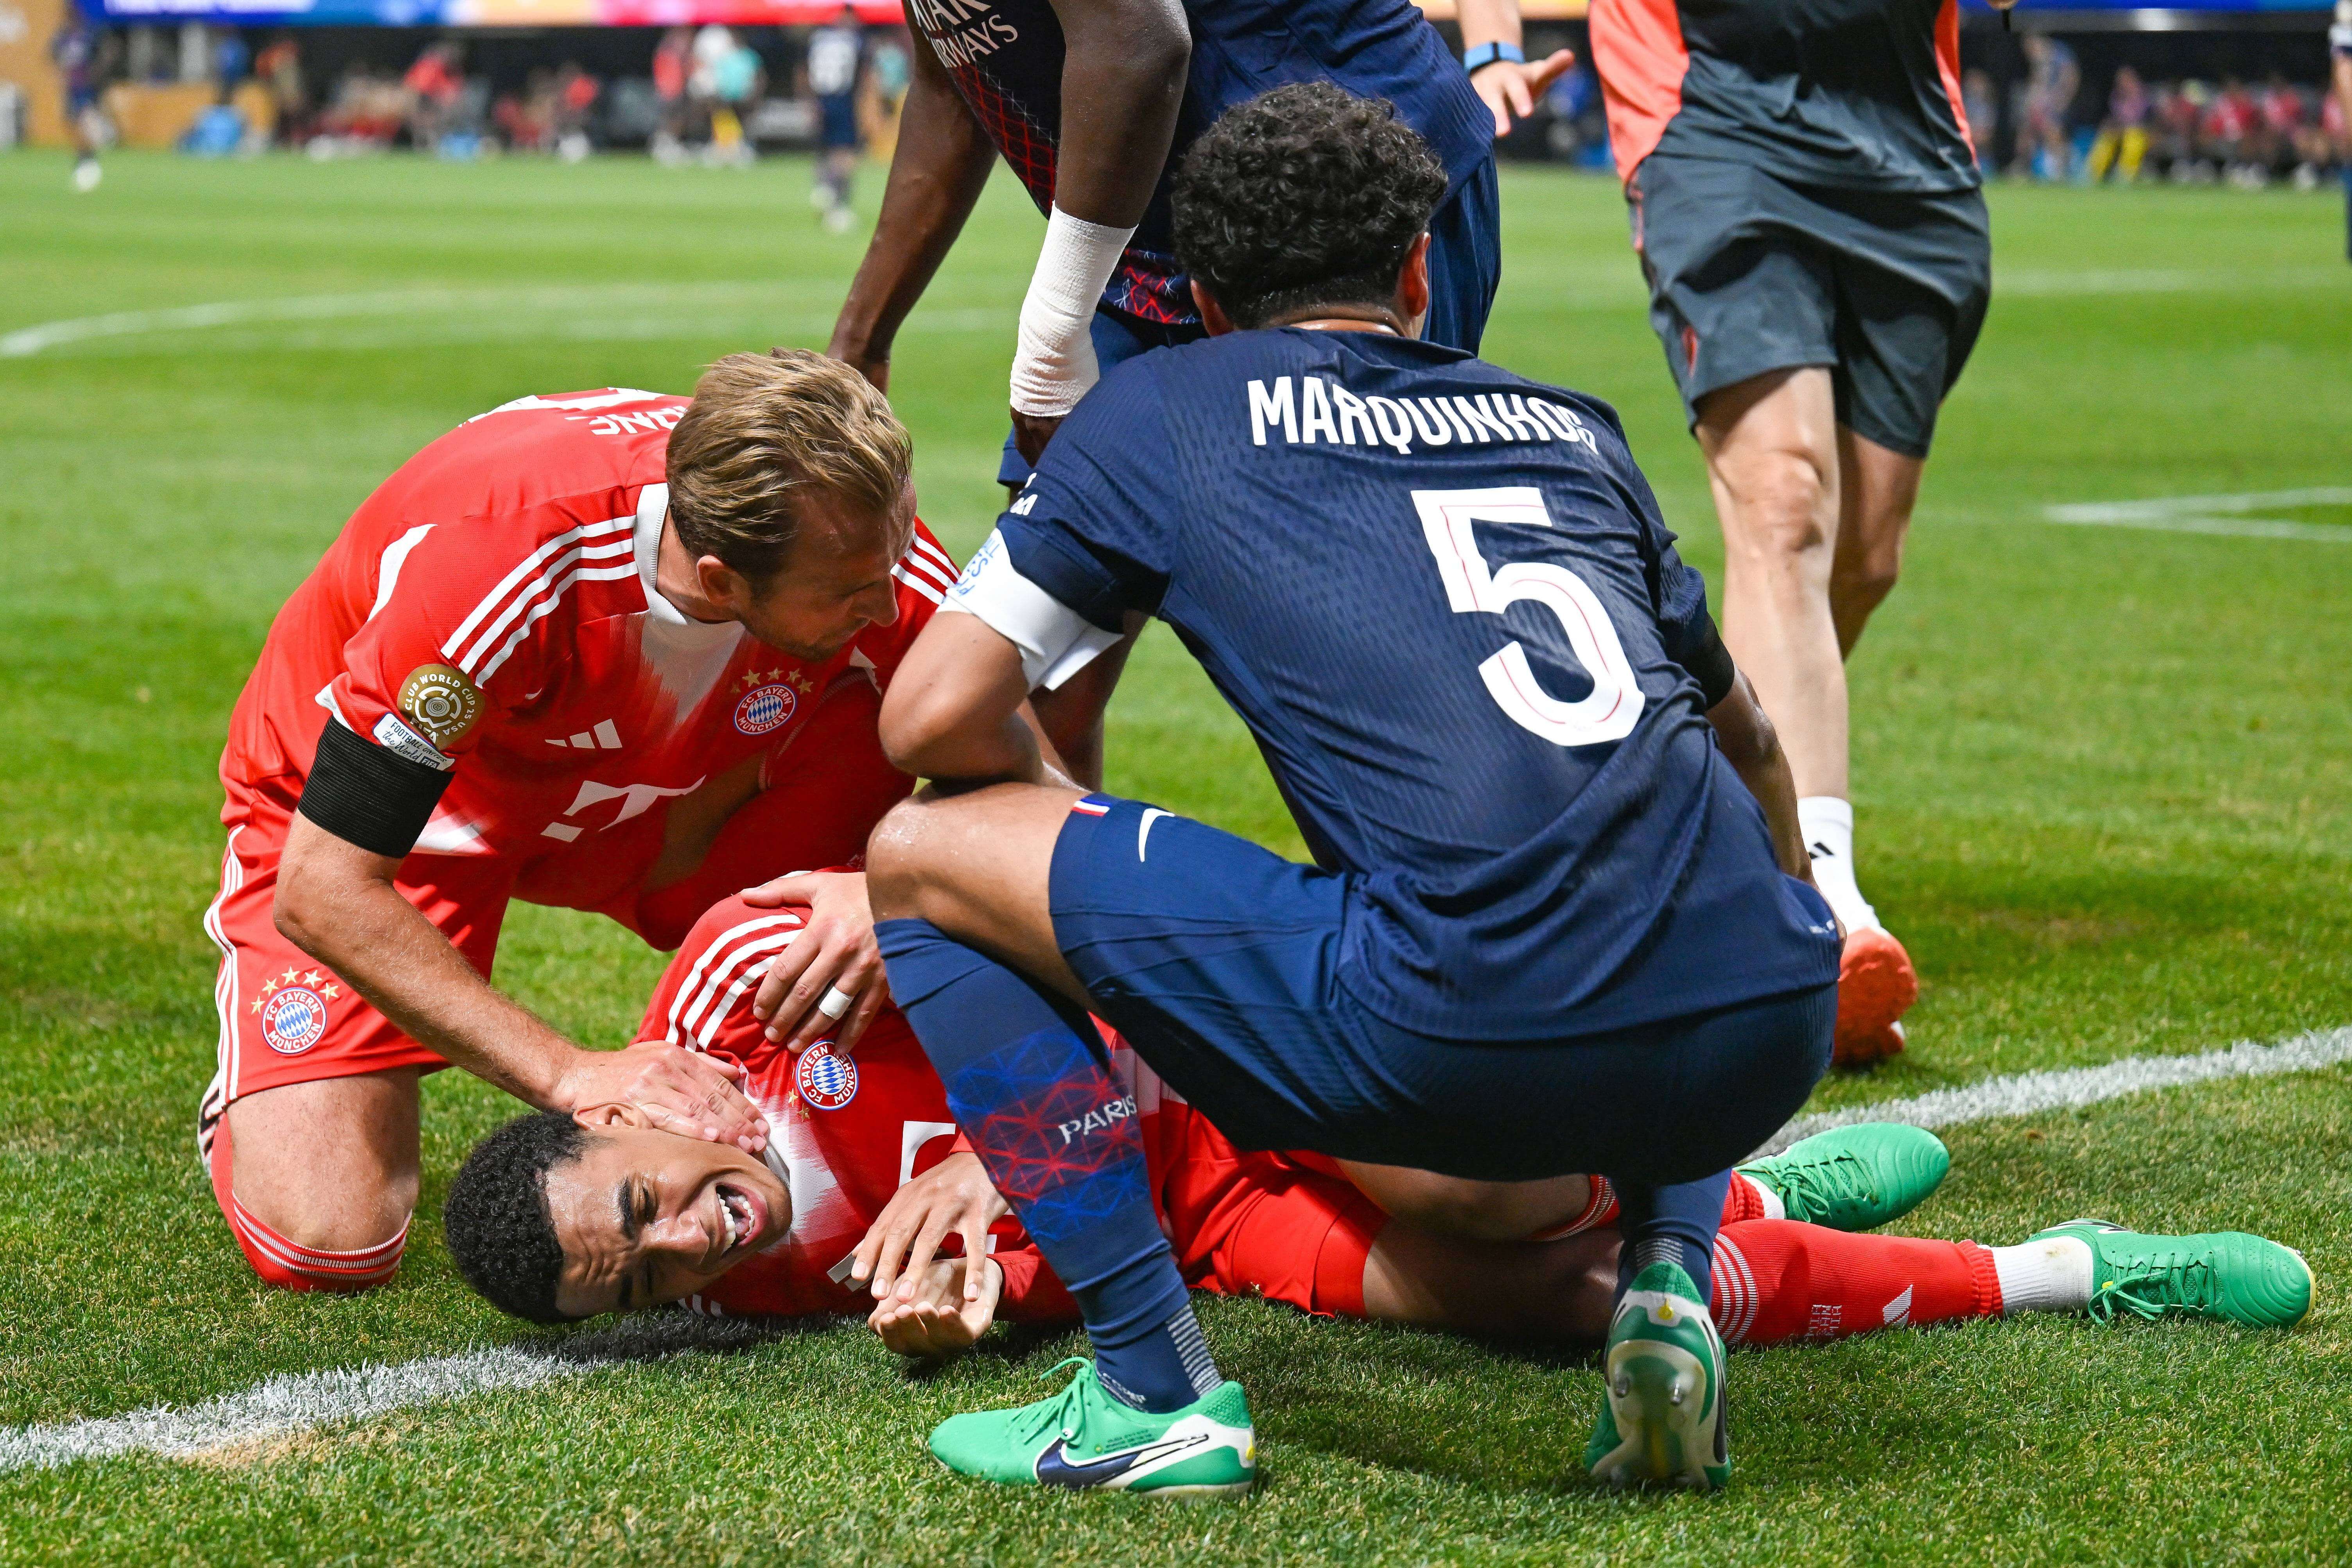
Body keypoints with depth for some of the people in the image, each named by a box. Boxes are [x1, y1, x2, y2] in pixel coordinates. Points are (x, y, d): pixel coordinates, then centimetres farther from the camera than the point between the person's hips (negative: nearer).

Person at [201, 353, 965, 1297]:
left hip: (635, 804, 4)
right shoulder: (495, 554, -42)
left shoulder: (863, 538, -30)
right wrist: (571, 1075, -43)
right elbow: (322, 891, -37)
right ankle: (252, 1098, 16)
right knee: (324, 1242, -20)